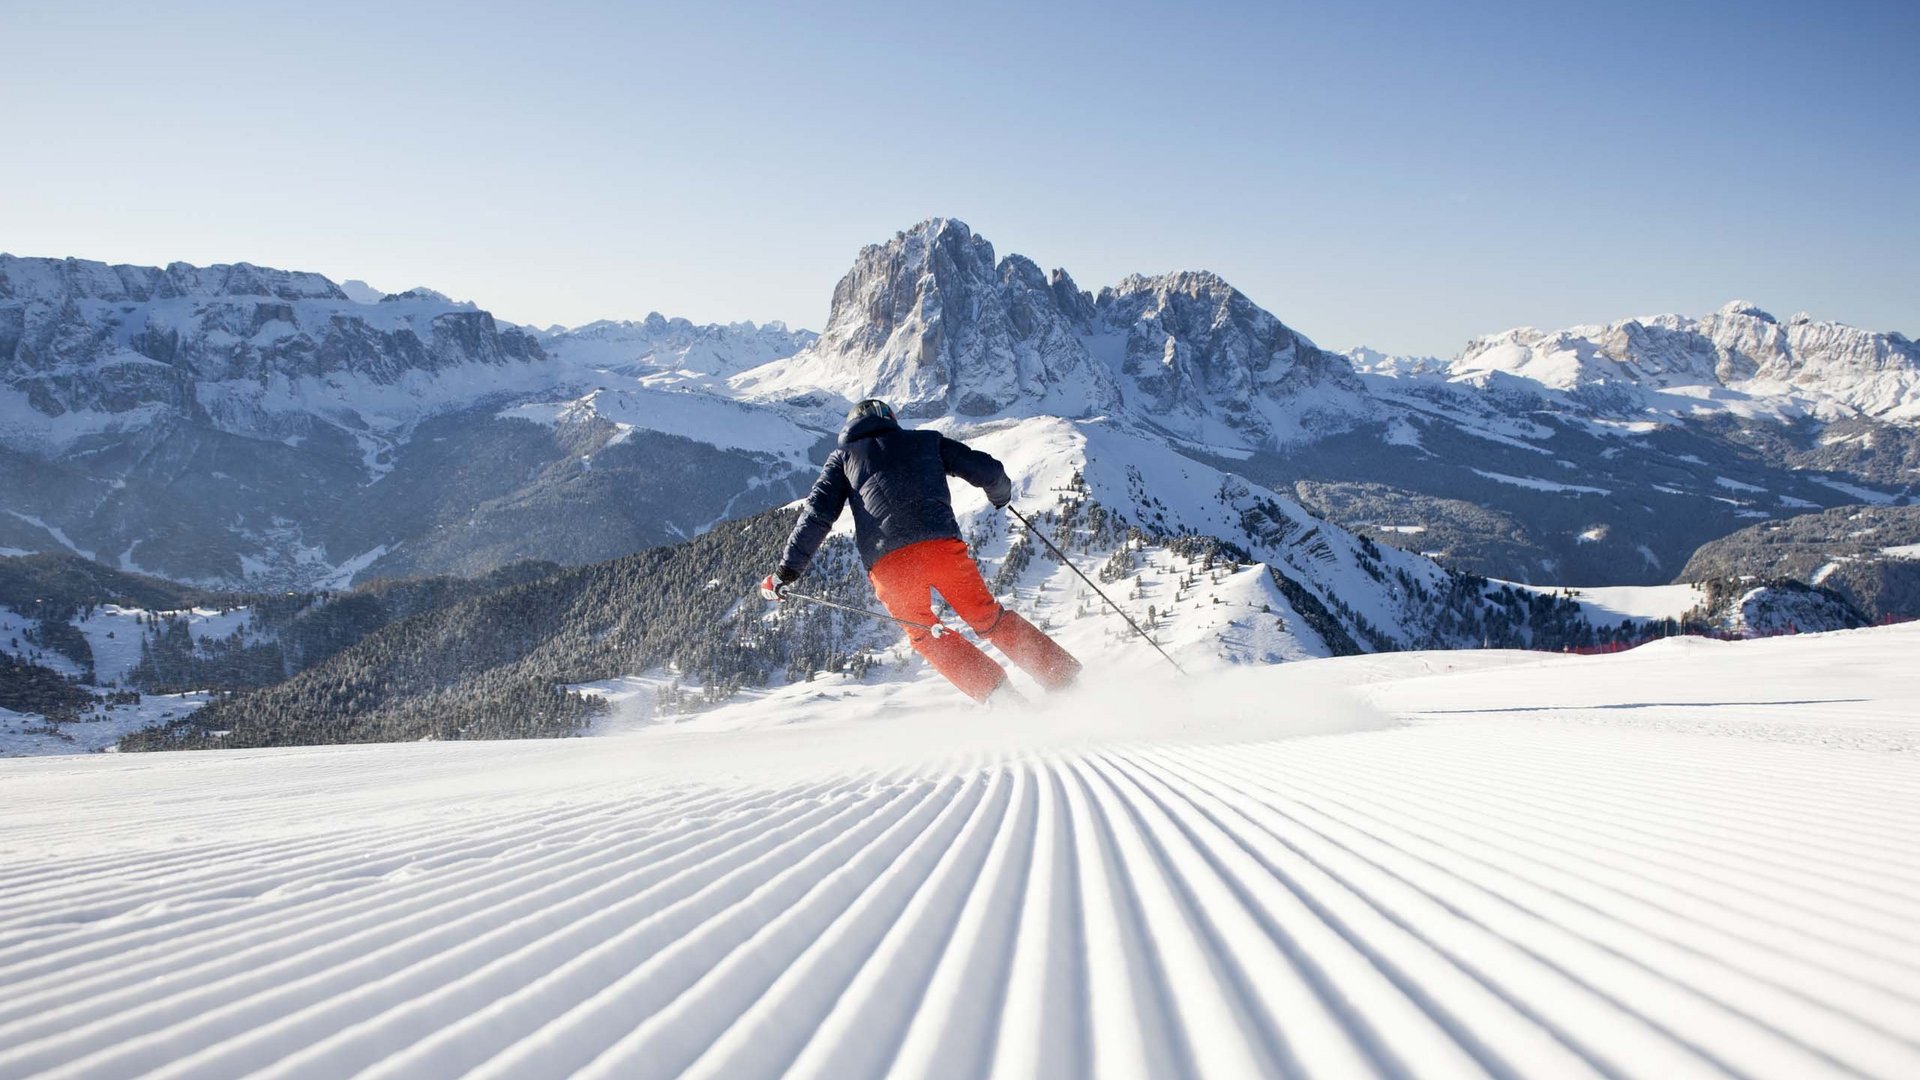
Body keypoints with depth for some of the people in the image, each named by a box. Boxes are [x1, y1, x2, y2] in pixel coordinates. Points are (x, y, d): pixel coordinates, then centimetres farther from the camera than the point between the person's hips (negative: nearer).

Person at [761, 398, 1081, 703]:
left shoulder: (843, 457, 24)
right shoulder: (926, 440, 25)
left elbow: (818, 513, 10)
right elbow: (988, 470, 21)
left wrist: (788, 568, 11)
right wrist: (1001, 495, 44)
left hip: (888, 562, -1)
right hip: (943, 546, 1)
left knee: (924, 633, 20)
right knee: (988, 617, 17)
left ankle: (998, 695, 6)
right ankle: (1065, 676, 11)